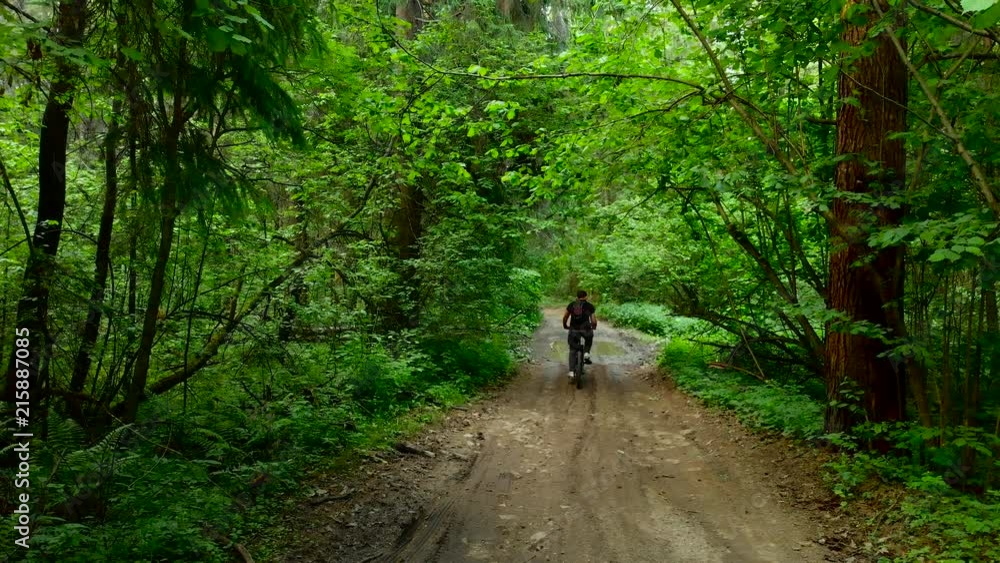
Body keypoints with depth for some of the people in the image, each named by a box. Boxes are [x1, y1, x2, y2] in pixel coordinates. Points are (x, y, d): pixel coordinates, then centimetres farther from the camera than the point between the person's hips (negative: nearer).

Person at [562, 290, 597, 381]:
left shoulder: (571, 305, 13)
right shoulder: (589, 306, 7)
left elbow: (564, 317, 15)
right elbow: (594, 321, 2)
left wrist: (565, 326, 33)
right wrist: (594, 326, 22)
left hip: (573, 330, 1)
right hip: (585, 329, -1)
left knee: (572, 351, 13)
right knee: (589, 337, 35)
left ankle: (571, 373, 3)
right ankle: (586, 353, 15)